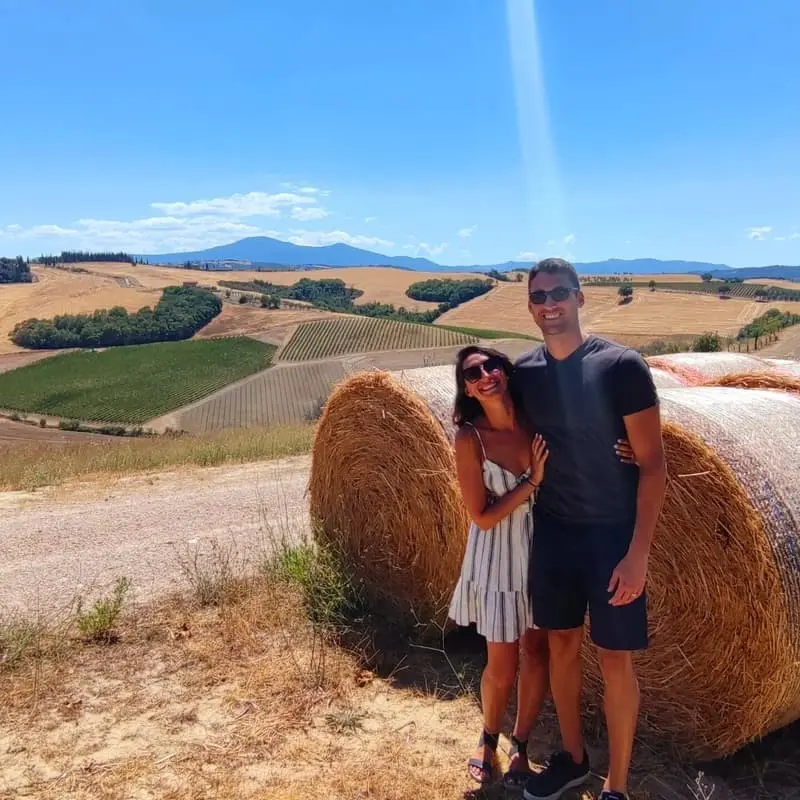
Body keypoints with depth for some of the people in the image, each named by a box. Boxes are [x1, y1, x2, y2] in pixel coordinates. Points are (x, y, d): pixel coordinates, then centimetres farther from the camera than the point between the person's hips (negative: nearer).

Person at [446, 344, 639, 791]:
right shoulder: (470, 439, -18)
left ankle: (520, 748, 33)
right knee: (503, 667, 7)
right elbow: (482, 518, -18)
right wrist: (532, 482, -24)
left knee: (538, 655, 12)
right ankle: (489, 739, 37)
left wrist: (616, 456, -18)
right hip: (498, 561, -3)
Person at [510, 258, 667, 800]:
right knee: (561, 644, 15)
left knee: (615, 658, 4)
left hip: (613, 535, -4)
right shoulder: (524, 372, 0)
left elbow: (653, 464, -13)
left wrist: (638, 552, -17)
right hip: (552, 532, 5)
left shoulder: (621, 365, -15)